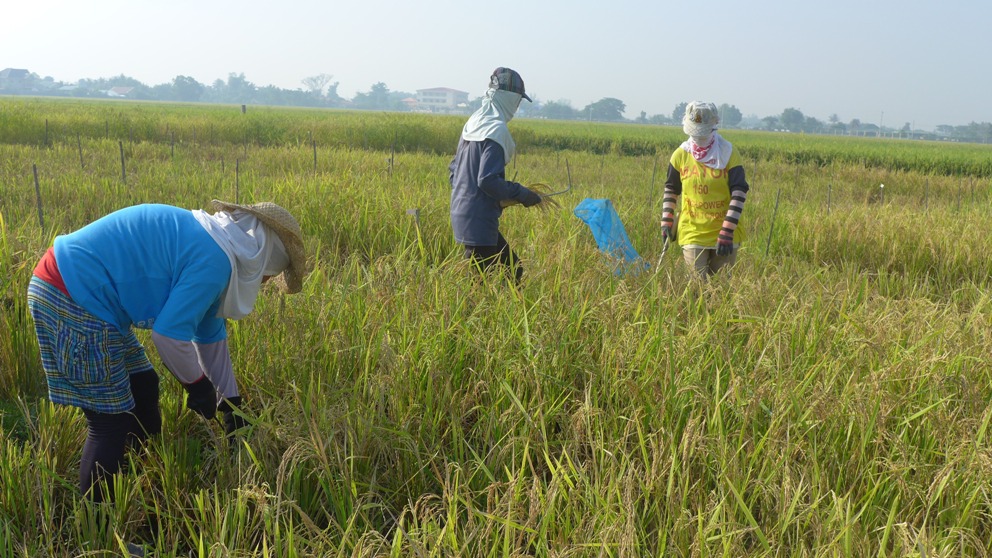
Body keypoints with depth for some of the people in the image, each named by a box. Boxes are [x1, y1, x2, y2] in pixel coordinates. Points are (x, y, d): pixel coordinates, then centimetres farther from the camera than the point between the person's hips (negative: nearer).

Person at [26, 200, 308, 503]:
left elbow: (210, 335, 21)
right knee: (112, 423, -1)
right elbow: (169, 335, -18)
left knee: (143, 388, 18)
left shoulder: (209, 243, 14)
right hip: (73, 296, -11)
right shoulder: (213, 261, -17)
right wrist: (198, 384, 0)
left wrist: (230, 403, 26)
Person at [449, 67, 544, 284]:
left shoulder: (473, 123, 12)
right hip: (479, 220, -10)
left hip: (461, 213, 10)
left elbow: (453, 171, 18)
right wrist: (523, 194, -12)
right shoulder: (496, 129, -17)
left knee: (513, 269, 16)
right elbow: (488, 180, -23)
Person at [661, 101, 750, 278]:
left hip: (724, 234, -1)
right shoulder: (680, 155, 0)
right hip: (692, 234, 1)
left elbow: (739, 193, -10)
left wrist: (727, 232, -17)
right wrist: (666, 222, 7)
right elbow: (671, 189, 14)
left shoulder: (729, 155, -7)